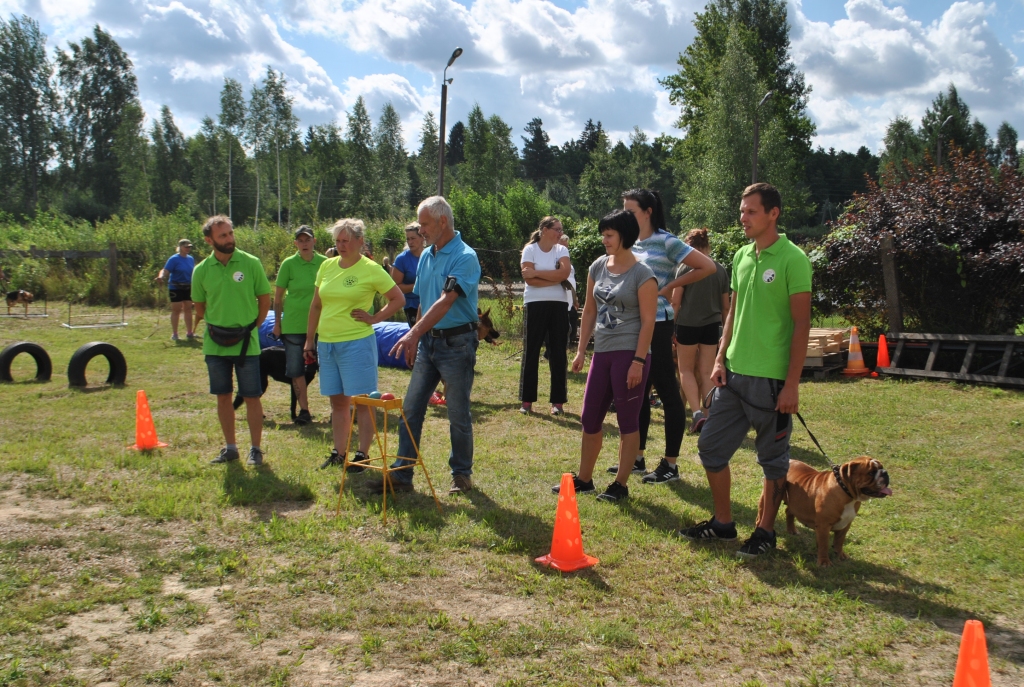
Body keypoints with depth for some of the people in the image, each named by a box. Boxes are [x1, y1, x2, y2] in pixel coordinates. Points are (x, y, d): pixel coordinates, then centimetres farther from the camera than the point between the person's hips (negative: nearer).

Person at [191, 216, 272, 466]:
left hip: (246, 344, -2)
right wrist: (214, 327, 6)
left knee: (252, 397, 1)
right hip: (215, 345, 2)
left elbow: (264, 300, 2)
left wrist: (251, 328, -1)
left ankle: (256, 449, 11)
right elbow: (199, 307, 13)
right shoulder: (201, 270, 1)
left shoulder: (251, 263, -5)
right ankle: (230, 448, 21)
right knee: (223, 397, 10)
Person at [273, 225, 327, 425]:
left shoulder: (324, 263, 0)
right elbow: (278, 296, 3)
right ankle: (304, 410, 15)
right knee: (296, 369, 4)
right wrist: (277, 322, 2)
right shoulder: (288, 264, -2)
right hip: (293, 324, 0)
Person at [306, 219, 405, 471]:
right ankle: (339, 452, 23)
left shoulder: (371, 269, -6)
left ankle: (362, 454, 8)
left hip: (357, 342, -6)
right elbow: (316, 306, 16)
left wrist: (374, 318, -8)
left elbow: (399, 299, -1)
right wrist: (309, 339, 14)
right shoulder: (327, 266, 9)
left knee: (361, 400, 0)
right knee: (337, 400, 13)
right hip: (327, 343, 6)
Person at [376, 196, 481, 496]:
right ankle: (401, 474, 12)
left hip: (456, 343, -7)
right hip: (428, 341, 8)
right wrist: (415, 339, 16)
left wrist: (414, 333, -32)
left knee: (458, 415, 4)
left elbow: (446, 302, -25)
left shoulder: (465, 257, -15)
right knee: (410, 409, 6)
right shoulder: (426, 256, 10)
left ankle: (462, 474, 20)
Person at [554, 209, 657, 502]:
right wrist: (581, 351, 11)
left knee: (627, 422, 3)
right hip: (602, 353, 7)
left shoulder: (642, 275, -9)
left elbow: (648, 321, -12)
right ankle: (584, 479, 26)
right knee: (590, 418, 12)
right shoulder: (598, 267, 9)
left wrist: (638, 361, -17)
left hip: (629, 354, -7)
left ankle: (620, 484, 13)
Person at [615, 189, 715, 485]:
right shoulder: (630, 244, 11)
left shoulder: (666, 242, -9)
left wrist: (670, 287, -8)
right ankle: (637, 458, 24)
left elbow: (708, 266, -11)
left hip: (656, 325, -8)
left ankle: (670, 464, 6)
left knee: (667, 392, 0)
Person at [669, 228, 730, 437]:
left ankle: (697, 412, -6)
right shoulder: (721, 270, 3)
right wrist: (725, 326, 23)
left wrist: (672, 326, 4)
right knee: (706, 373, 10)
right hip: (712, 326, 3)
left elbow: (676, 301, -7)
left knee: (686, 370, 10)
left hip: (688, 324, -3)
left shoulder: (686, 267, -7)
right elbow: (725, 305, 9)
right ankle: (708, 416, 9)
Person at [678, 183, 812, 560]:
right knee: (711, 446, 11)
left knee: (773, 458, 7)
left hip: (771, 378, -7)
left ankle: (765, 531, 21)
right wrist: (721, 359, 7)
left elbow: (801, 324, -13)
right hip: (734, 373, 8)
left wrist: (792, 383, -16)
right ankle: (722, 521, 26)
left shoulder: (792, 259, -11)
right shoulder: (742, 256, 10)